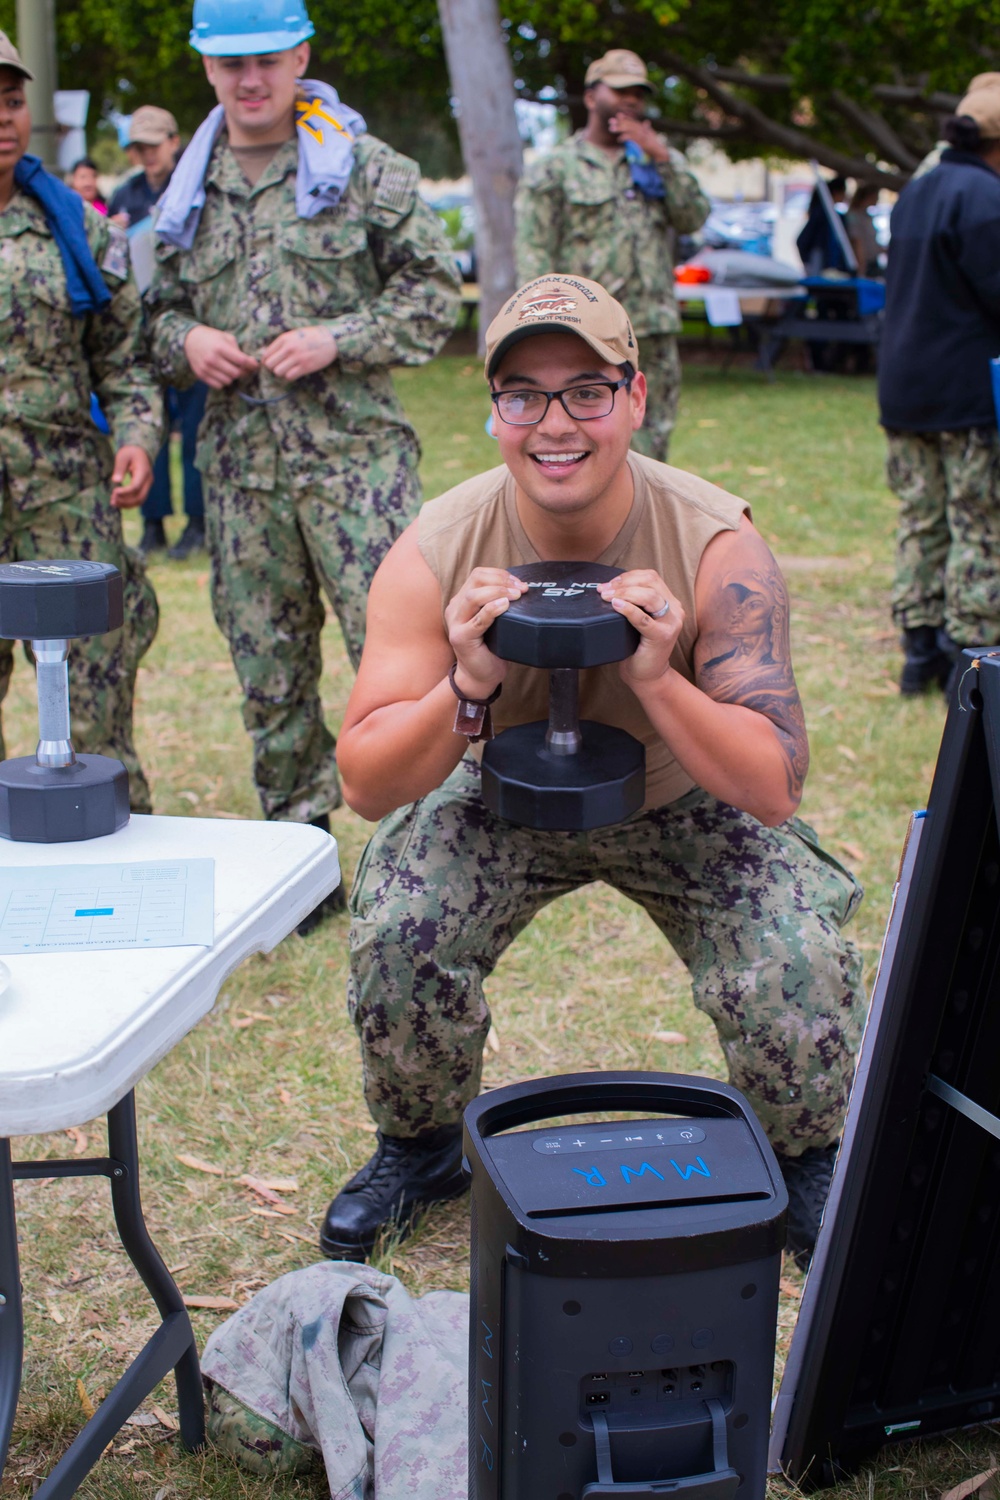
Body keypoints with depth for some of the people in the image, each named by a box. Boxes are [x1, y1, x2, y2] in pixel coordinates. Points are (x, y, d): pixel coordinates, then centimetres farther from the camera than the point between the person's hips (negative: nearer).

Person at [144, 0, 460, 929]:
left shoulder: (366, 169, 2)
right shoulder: (188, 191, 12)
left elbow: (432, 291, 1)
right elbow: (159, 309, 20)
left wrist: (337, 340, -12)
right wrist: (184, 340, -4)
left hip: (354, 452, -4)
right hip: (239, 463, 4)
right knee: (268, 668, 9)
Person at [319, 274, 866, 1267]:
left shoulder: (716, 547, -26)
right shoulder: (436, 554, -23)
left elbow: (774, 789, -28)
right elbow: (365, 786, -22)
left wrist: (658, 679, -44)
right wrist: (465, 687, -41)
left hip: (687, 803, -1)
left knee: (796, 971, -23)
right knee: (394, 938, -24)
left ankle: (801, 1158, 13)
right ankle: (420, 1147, 10)